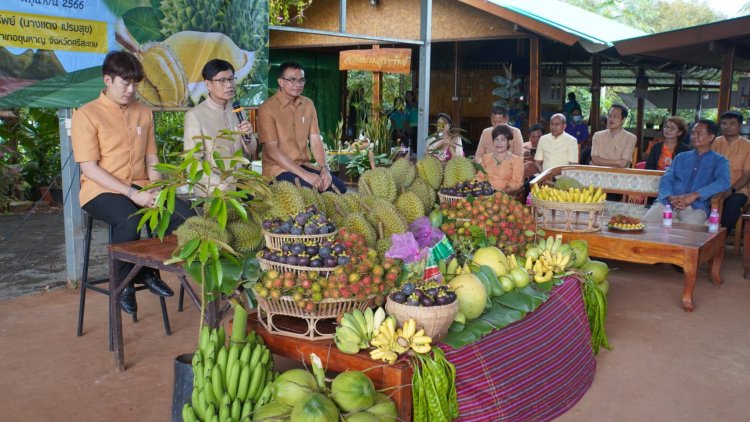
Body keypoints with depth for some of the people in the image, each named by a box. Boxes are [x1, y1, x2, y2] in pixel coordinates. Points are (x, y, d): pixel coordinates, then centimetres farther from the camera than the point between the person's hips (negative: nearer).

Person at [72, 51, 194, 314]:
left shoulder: (143, 112, 12)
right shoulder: (86, 114, -5)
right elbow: (89, 168, -12)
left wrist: (156, 190, -6)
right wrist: (132, 193, -21)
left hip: (140, 187, 5)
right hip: (101, 191, -5)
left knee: (185, 214, -21)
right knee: (130, 221, -37)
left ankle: (149, 271, 0)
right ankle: (124, 282, -9)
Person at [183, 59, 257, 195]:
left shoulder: (237, 110, 9)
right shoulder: (195, 115, -9)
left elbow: (250, 152, 14)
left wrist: (247, 136, -6)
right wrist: (223, 185, -21)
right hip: (212, 190, -5)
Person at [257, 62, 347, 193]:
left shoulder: (308, 104, 8)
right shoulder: (267, 108, -11)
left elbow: (315, 141, 4)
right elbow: (271, 149, -18)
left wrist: (324, 168, -14)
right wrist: (303, 174, -26)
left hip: (304, 165, 6)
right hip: (278, 168, -6)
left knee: (339, 187, -14)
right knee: (311, 190, -31)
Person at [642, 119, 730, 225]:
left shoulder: (719, 161, 14)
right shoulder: (681, 157, 25)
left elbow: (723, 183, -7)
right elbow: (666, 179, 11)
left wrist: (695, 195, -20)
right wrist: (671, 197, -12)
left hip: (696, 206, -3)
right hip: (668, 202, 3)